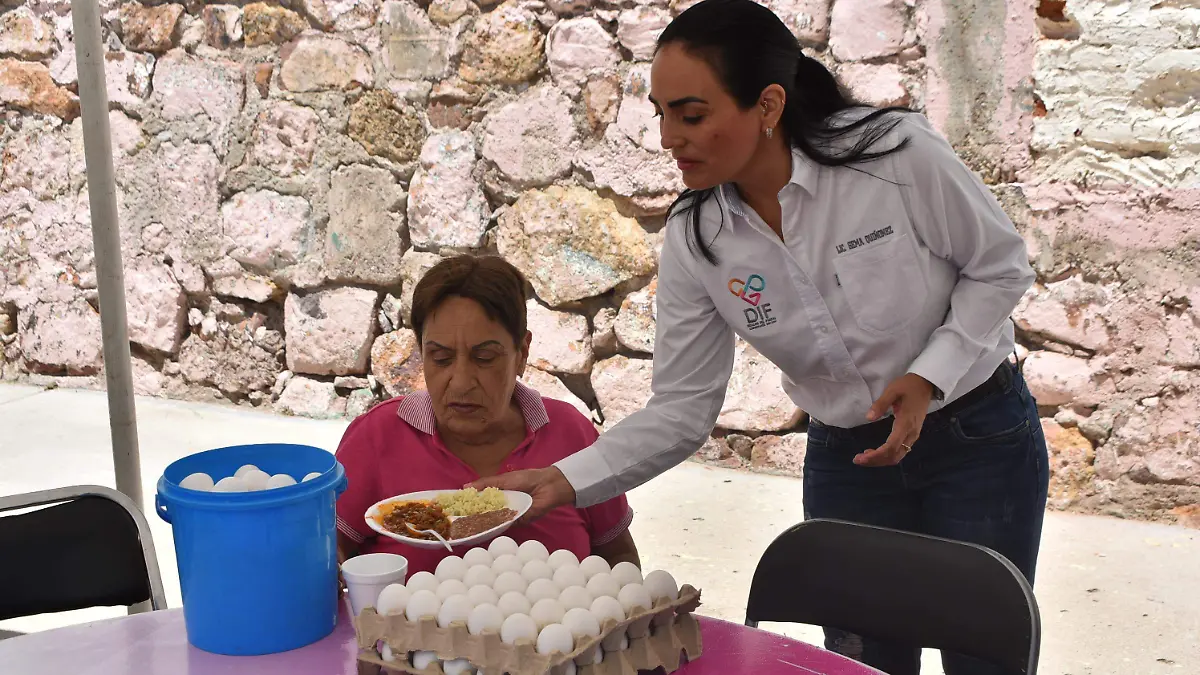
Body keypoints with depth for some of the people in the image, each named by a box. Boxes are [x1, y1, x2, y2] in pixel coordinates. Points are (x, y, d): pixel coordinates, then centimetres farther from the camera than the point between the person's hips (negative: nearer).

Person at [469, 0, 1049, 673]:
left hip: (981, 439, -2)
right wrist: (562, 481, -22)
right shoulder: (696, 240, -13)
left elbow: (1001, 266, -10)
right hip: (846, 460, 3)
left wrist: (929, 377, -23)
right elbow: (681, 411, -10)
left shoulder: (896, 150, -24)